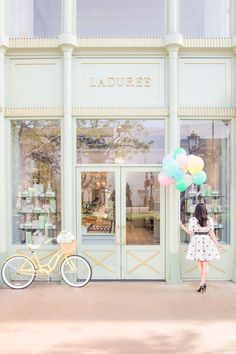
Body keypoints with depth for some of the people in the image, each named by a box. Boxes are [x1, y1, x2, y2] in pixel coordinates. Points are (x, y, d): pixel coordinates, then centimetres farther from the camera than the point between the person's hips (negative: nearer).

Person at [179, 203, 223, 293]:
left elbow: (190, 232, -6)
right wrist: (217, 243, 4)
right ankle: (202, 283, -3)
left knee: (200, 263, 11)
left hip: (197, 241, -1)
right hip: (206, 241, 1)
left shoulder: (192, 219, -6)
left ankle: (203, 283, 15)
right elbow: (211, 233, -4)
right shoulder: (209, 219, -3)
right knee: (205, 264, 7)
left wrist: (182, 226, 7)